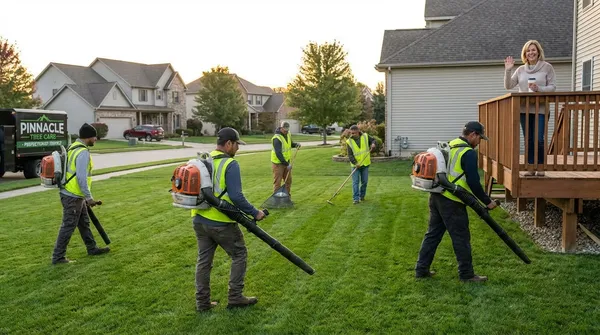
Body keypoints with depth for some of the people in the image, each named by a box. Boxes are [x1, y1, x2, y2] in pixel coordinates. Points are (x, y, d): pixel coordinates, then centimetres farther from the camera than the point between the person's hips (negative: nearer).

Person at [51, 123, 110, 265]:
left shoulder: (74, 147, 10)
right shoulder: (83, 152, -21)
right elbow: (82, 178, -25)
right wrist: (89, 197, -18)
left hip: (75, 195, 10)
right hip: (73, 197, -10)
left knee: (84, 223, 19)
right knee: (68, 227, -1)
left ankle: (92, 248, 31)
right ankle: (58, 257, 8)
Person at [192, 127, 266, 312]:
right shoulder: (230, 164, -14)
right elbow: (236, 197, -21)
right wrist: (255, 212, -11)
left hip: (199, 220, 7)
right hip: (221, 223, -7)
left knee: (204, 260, 15)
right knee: (239, 255, 11)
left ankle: (202, 302, 21)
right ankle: (235, 297, 15)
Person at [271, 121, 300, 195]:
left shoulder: (288, 134, 2)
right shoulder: (277, 138, -23)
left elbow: (290, 143, 22)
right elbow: (278, 153, -28)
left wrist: (296, 144, -1)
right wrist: (287, 164, -28)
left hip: (287, 161, 8)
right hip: (278, 162, -8)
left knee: (288, 180, 14)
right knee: (277, 181, -1)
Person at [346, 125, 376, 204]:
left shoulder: (365, 136, -4)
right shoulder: (349, 141, -10)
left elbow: (373, 140, 12)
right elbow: (350, 155, -13)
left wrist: (373, 144, -13)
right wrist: (355, 163, -26)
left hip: (365, 164, 2)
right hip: (355, 165, -2)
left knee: (364, 181, 9)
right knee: (355, 182, -7)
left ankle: (362, 196, 26)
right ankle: (356, 198, -5)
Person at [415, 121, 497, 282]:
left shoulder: (449, 146, 16)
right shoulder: (469, 153, -12)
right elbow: (473, 182, -15)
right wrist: (487, 201, -4)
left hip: (436, 196, 9)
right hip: (451, 201, -9)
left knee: (433, 233, 14)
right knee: (461, 238, 3)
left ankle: (421, 269, 19)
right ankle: (467, 274, 14)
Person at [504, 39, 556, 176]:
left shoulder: (547, 67, 3)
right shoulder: (521, 69, 12)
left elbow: (552, 87, -1)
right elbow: (508, 86, 6)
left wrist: (538, 88, -19)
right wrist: (508, 70, -5)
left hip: (540, 109, -3)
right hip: (524, 109, 3)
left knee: (539, 139, -10)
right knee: (528, 140, 6)